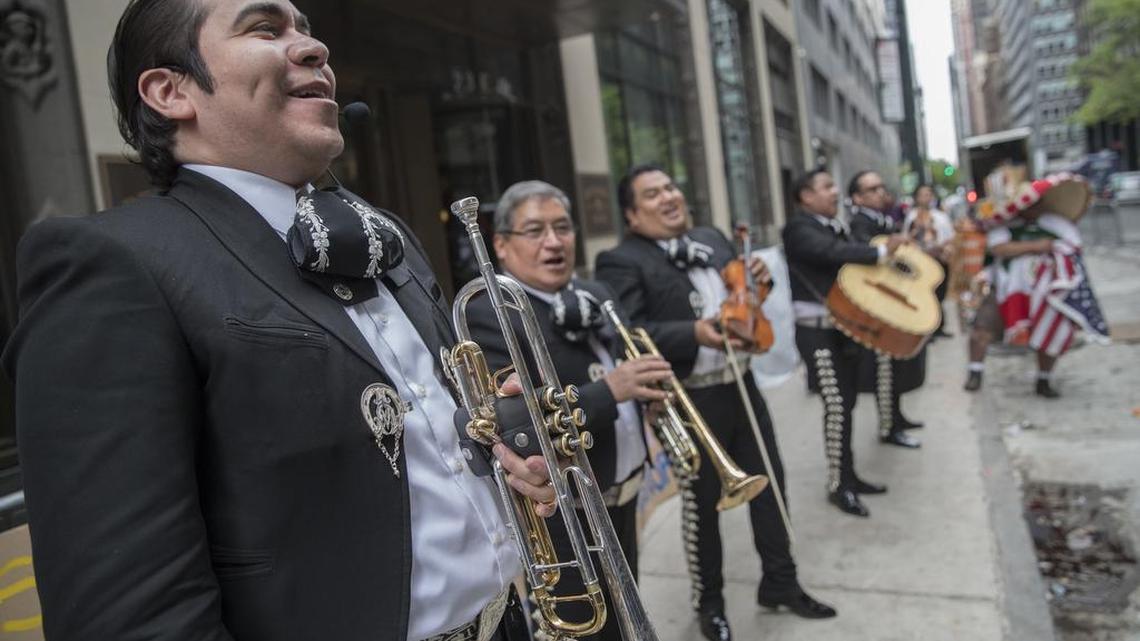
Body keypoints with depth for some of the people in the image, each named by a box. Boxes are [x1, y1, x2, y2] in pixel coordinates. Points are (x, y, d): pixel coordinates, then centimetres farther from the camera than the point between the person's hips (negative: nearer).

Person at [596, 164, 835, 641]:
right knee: (702, 504, 9)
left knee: (769, 481, 16)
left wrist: (757, 280, -1)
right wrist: (694, 333, -32)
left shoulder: (713, 239, 10)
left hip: (740, 384, 7)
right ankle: (709, 603, 31)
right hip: (689, 400, -7)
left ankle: (780, 583, 37)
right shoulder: (622, 262, -13)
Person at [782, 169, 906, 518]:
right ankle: (837, 486, 3)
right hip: (818, 330, -8)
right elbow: (835, 253, -27)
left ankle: (849, 476, 24)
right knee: (836, 406, -8)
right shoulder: (799, 228, -11)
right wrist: (882, 252, -25)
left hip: (846, 325, 8)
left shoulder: (836, 226, 16)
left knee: (847, 403, 13)